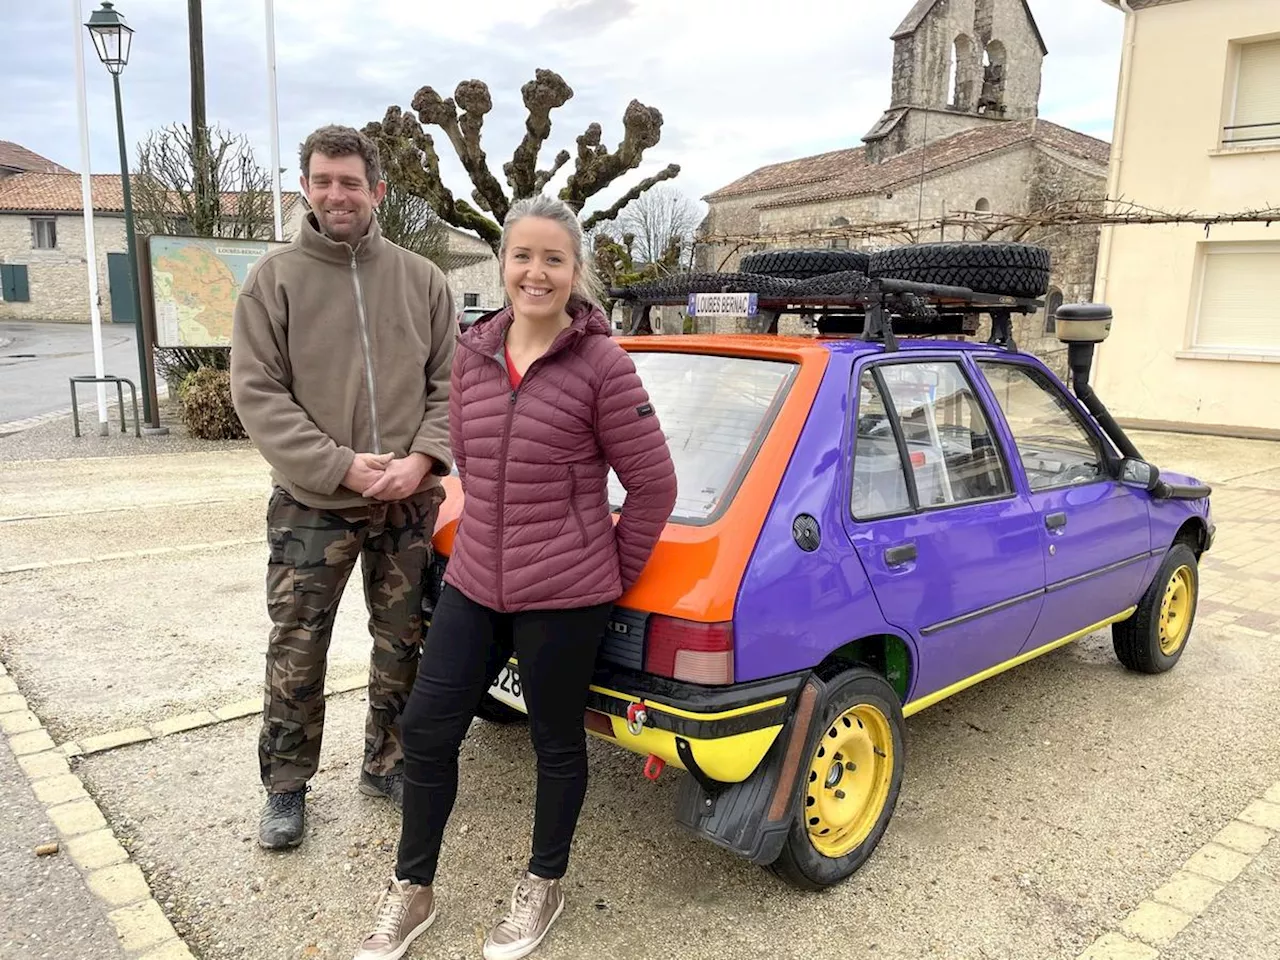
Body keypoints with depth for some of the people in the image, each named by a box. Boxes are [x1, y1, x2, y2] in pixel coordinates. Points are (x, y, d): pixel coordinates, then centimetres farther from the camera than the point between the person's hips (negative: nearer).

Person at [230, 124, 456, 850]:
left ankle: (387, 766, 33)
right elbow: (257, 393, -8)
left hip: (409, 505, 2)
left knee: (403, 648, 13)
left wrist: (423, 457, -14)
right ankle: (287, 787, 27)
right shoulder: (275, 278, -2)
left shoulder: (421, 279, 3)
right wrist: (341, 466, -17)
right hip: (312, 505, -2)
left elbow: (450, 382, 2)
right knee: (296, 657, 7)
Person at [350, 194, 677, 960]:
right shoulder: (473, 353, 3)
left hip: (565, 595, -5)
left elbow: (654, 485, -9)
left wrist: (615, 575, -1)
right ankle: (412, 891, 34)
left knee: (556, 742, 13)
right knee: (427, 731, 11)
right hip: (473, 582, 6)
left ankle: (545, 886, 38)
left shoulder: (603, 364, -14)